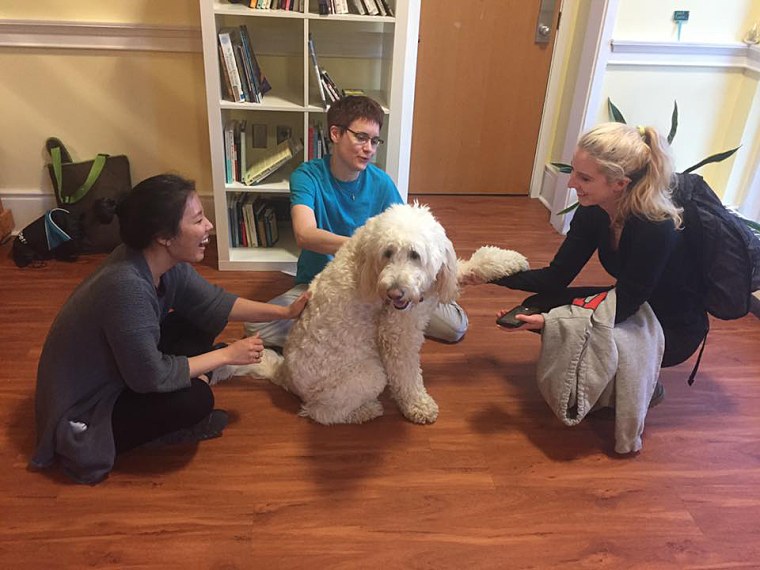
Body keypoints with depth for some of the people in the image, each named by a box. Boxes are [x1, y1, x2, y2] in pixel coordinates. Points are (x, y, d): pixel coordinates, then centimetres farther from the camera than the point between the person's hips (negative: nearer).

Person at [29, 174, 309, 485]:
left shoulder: (163, 260, -12)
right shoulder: (127, 286, -37)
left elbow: (211, 302, 1)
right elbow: (152, 376, -30)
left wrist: (285, 312, -3)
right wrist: (227, 355, -20)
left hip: (117, 373, 9)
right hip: (82, 414, -8)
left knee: (199, 322, 1)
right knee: (196, 399, -25)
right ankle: (170, 428, 8)